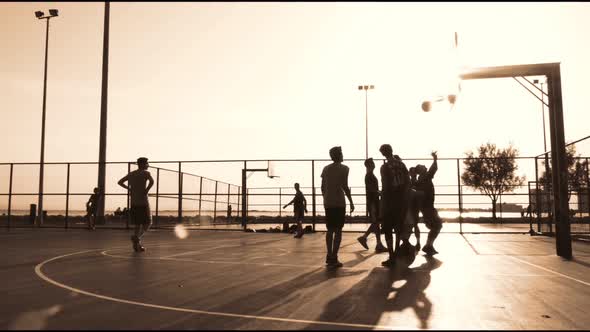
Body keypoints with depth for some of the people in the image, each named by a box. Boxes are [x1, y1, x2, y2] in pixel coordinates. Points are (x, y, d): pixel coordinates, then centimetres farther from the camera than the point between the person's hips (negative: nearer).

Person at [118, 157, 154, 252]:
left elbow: (120, 182, 21)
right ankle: (137, 237, -18)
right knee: (147, 223, 6)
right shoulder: (146, 173, -7)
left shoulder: (131, 174, 13)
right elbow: (152, 181, -28)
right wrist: (147, 190, -15)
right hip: (143, 202, -6)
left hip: (134, 203, 6)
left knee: (138, 224, 14)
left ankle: (137, 245, 8)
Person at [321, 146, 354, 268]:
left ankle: (329, 256, 14)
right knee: (338, 230, -2)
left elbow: (323, 187, 11)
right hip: (339, 203, -5)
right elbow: (345, 186, -12)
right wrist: (351, 202, -6)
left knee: (329, 230, 12)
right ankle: (334, 258, -5)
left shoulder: (326, 169, 11)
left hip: (328, 203, 5)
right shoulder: (343, 168, -4)